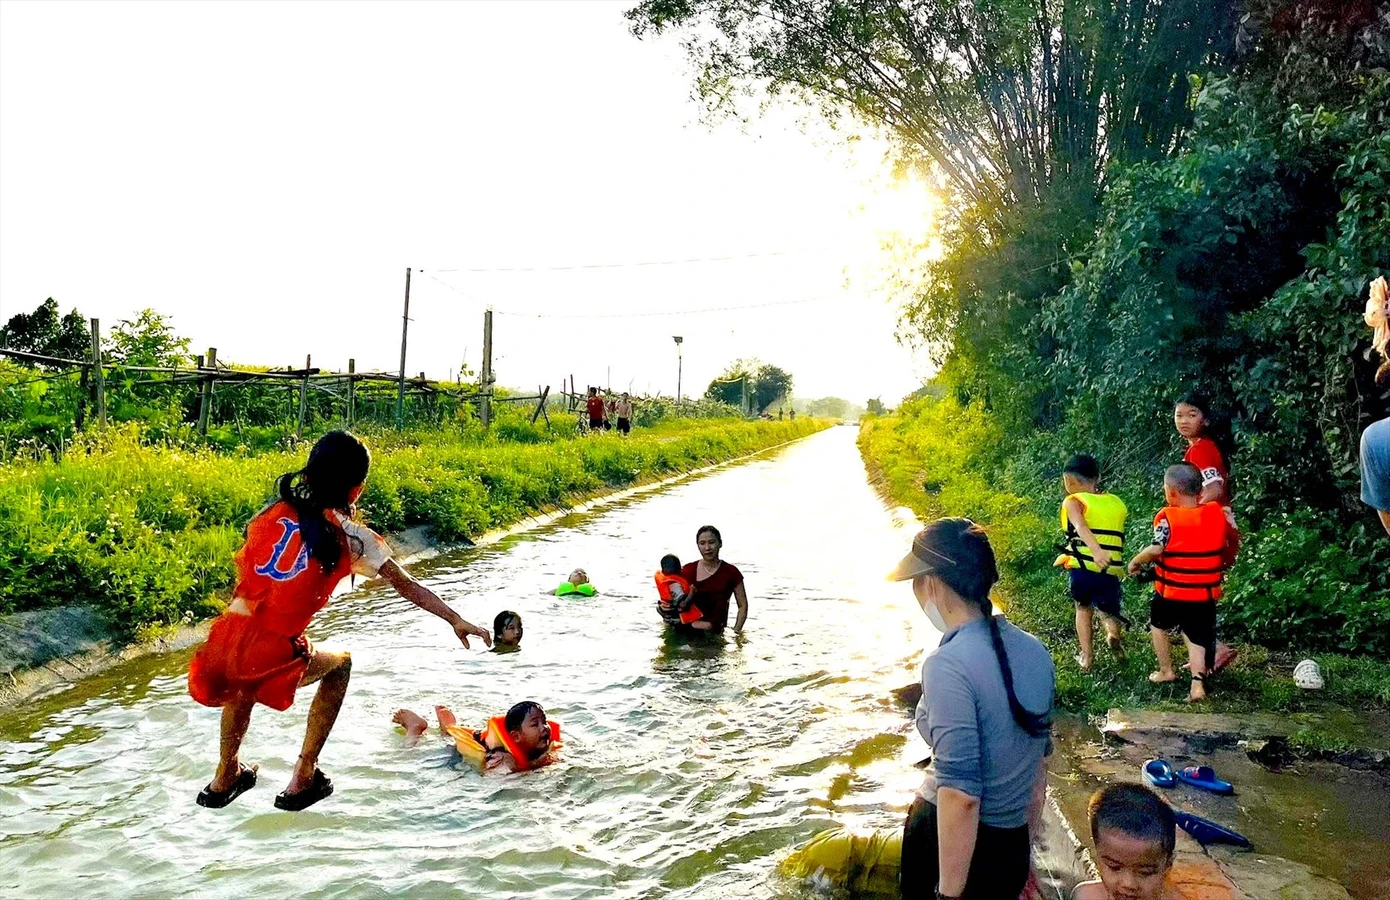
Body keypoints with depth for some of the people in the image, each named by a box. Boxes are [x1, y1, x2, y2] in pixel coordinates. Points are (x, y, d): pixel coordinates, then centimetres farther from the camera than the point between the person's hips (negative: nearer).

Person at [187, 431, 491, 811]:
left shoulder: (272, 512, 7)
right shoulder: (350, 537, -2)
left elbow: (242, 571, 15)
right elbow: (408, 587, 3)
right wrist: (456, 620, 11)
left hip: (219, 651, 4)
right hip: (270, 660, -4)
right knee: (339, 664, 26)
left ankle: (225, 775, 46)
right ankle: (303, 779, 25)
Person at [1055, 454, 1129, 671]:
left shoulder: (1073, 502, 1)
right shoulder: (1117, 503, 17)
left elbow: (1081, 527, -19)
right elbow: (1119, 539, 19)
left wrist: (1096, 551, -35)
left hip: (1081, 568, -2)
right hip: (1110, 571, 2)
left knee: (1083, 608, 23)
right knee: (1109, 612, 20)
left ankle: (1086, 658, 20)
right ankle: (1113, 633, -11)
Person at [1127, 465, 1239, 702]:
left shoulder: (1167, 517, -17)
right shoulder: (1217, 513, -2)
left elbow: (1155, 550, -26)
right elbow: (1234, 540, 13)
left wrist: (1135, 562, -9)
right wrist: (1224, 562, 29)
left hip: (1171, 592, -3)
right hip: (1205, 594, 4)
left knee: (1158, 625, 21)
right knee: (1196, 636, 11)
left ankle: (1166, 671, 27)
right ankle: (1198, 680, -5)